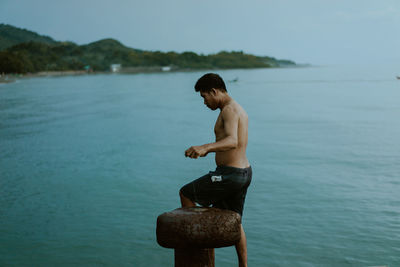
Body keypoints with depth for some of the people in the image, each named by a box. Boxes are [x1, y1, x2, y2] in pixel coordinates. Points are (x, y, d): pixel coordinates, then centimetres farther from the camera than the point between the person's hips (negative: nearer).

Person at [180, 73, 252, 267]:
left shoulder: (229, 110, -17)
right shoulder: (239, 110, 15)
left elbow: (232, 141, -35)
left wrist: (205, 147, -49)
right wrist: (209, 150, 29)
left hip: (230, 175, -10)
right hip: (244, 172, 10)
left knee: (185, 194, 6)